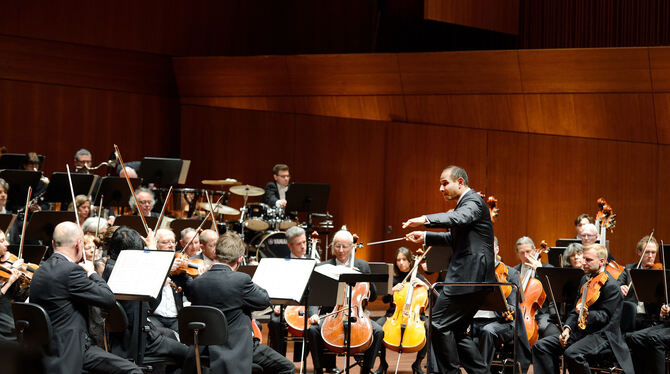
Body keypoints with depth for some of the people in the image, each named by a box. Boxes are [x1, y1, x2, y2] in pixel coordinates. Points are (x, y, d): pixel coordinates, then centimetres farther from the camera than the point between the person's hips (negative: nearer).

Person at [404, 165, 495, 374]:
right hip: (471, 278, 11)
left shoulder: (473, 201, -9)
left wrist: (426, 220, -45)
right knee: (456, 330, 12)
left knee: (440, 323, -9)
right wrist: (426, 237, 27)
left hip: (470, 277, -11)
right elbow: (455, 239, 35)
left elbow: (460, 218, -33)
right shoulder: (467, 202, 23)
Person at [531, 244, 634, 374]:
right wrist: (567, 328, 2)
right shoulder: (586, 279, 16)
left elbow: (604, 316, -16)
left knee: (572, 353, -35)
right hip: (580, 332, 9)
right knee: (541, 346, -6)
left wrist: (587, 315, -36)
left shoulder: (611, 285, -11)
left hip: (603, 334, -9)